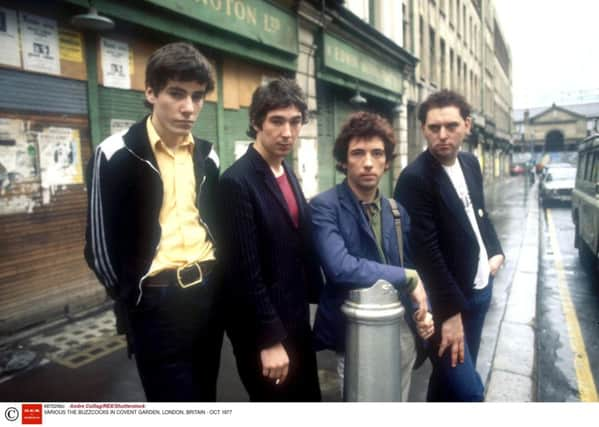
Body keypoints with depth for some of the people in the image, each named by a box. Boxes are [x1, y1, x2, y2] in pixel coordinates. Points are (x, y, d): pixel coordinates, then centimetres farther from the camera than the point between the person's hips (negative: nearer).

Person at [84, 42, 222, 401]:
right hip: (157, 299, -5)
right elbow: (100, 243, -7)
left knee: (205, 400, 18)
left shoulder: (207, 155, 7)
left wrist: (212, 278, 8)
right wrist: (133, 298, -4)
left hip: (209, 291, 5)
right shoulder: (117, 155, -9)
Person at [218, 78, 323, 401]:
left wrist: (315, 298, 9)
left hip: (295, 317, 8)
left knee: (308, 400, 21)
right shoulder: (237, 181, -20)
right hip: (261, 326, -8)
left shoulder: (287, 173, 6)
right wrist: (270, 339, -18)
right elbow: (246, 271, -21)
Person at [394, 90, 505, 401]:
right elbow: (427, 252, -23)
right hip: (444, 299, -7)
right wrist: (450, 312, -22)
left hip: (479, 288, 8)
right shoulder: (415, 178, -21)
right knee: (468, 391, -5)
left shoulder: (471, 164, 4)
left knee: (451, 377, 20)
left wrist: (495, 251, 8)